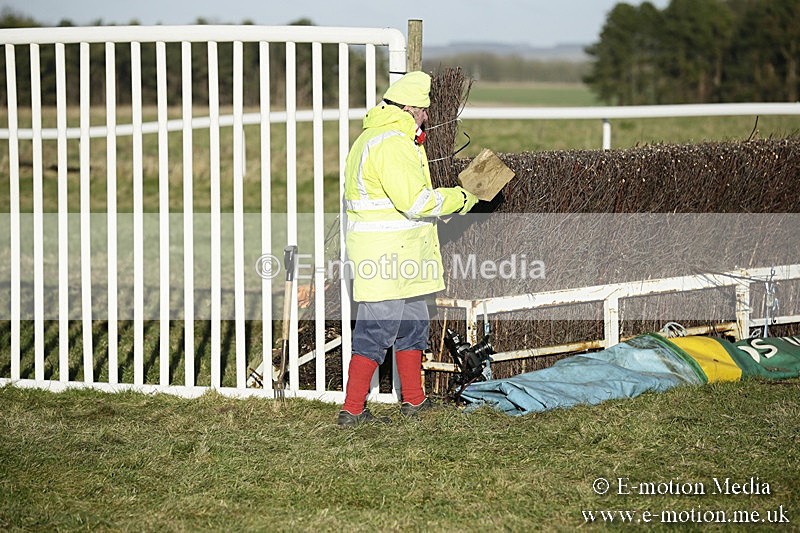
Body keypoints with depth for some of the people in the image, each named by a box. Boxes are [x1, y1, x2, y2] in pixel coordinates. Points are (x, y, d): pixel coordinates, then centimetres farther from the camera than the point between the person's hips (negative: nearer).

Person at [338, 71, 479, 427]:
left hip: (396, 255, 11)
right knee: (377, 330, -7)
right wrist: (460, 199, -10)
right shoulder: (392, 143, -19)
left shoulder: (374, 137, 17)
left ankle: (414, 400, 27)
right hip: (385, 255, -11)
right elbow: (416, 201, -23)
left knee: (413, 323, 18)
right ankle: (352, 410, -3)